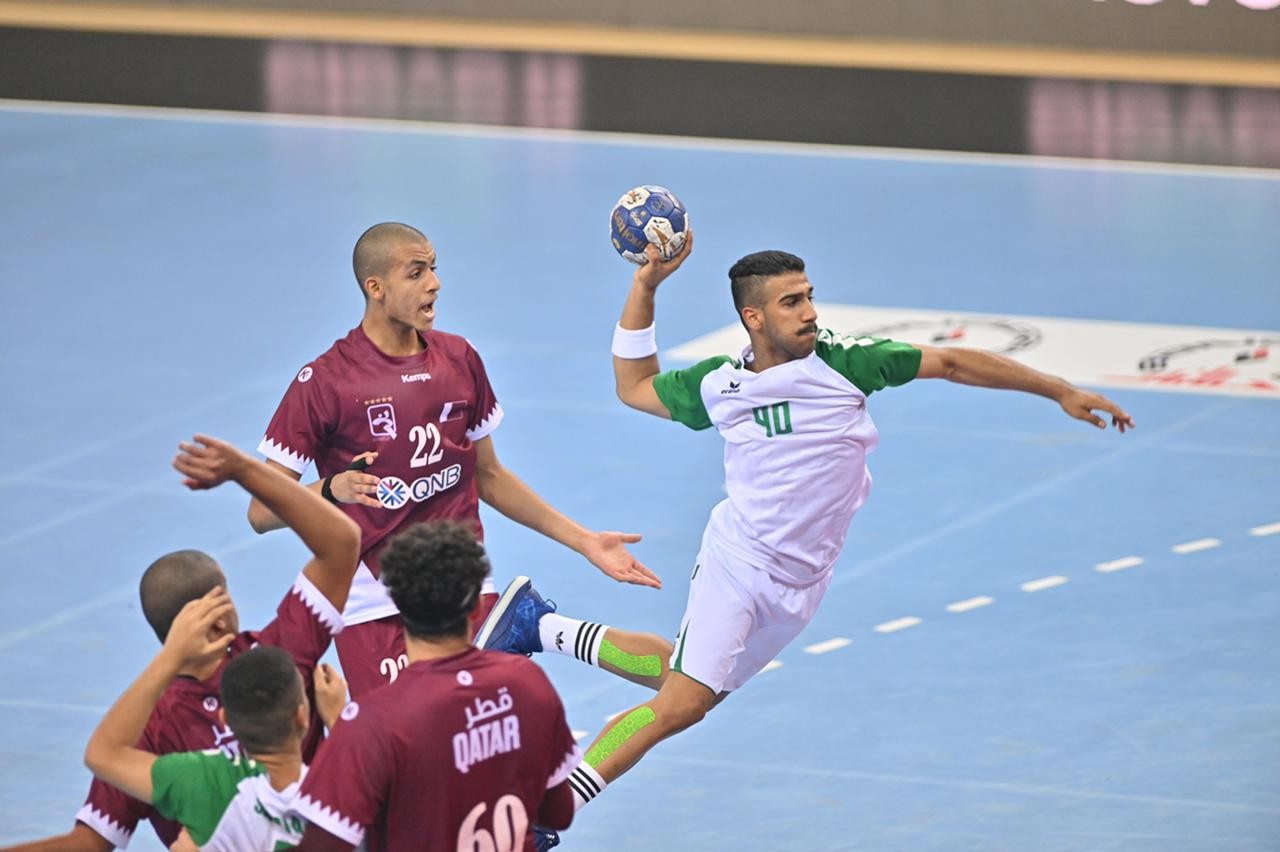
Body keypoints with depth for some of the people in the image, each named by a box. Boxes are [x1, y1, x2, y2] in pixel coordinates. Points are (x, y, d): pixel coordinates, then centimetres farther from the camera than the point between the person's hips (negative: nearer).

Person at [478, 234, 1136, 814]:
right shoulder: (717, 385, -3)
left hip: (799, 586, 2)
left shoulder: (843, 363, -9)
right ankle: (556, 804, -3)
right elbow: (633, 386, 15)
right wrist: (645, 286, 5)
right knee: (683, 702, -14)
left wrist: (1061, 391, -6)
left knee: (681, 679, 11)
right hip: (737, 560, -2)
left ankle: (544, 627, 27)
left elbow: (952, 363, -5)